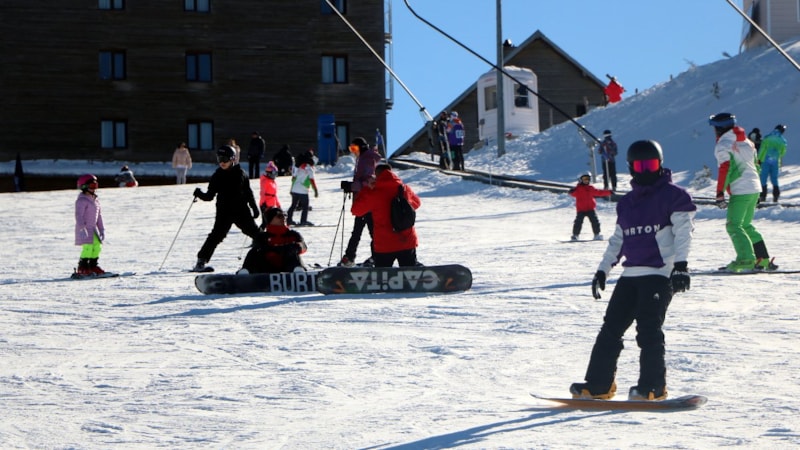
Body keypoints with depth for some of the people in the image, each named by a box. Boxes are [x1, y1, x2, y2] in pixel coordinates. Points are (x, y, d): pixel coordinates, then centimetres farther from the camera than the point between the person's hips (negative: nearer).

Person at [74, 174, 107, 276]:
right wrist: (82, 228, -26)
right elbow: (79, 216, -18)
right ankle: (82, 269, -13)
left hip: (93, 229, 9)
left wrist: (102, 229, 16)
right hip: (84, 229, -9)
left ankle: (92, 266, 16)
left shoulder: (96, 200, 15)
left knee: (97, 246, 5)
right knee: (88, 247, -17)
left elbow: (99, 216, 20)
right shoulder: (81, 201, -12)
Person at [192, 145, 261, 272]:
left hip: (241, 211, 1)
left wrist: (254, 208, 11)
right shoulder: (217, 176, 2)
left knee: (254, 232, 4)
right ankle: (201, 260, -11)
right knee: (217, 235, -13)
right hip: (224, 212, -1)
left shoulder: (240, 174, 1)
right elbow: (210, 196, 5)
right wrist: (200, 194, -14)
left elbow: (248, 193, 10)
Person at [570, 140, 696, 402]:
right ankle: (598, 384, 8)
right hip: (630, 275, 7)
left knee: (648, 329, -15)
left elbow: (683, 231, -8)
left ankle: (653, 387, -11)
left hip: (659, 274, -7)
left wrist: (681, 265, -20)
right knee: (611, 327, 4)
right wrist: (603, 270, 20)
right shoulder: (626, 203, 20)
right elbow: (617, 240, 26)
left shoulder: (673, 196, 0)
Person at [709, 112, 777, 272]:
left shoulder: (723, 145, -8)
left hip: (740, 191, -8)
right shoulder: (746, 141, 16)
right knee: (746, 225, 17)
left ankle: (746, 260, -18)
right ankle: (763, 259, 14)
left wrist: (720, 194, -14)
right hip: (755, 188, 8)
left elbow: (724, 169, -15)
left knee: (733, 226, -7)